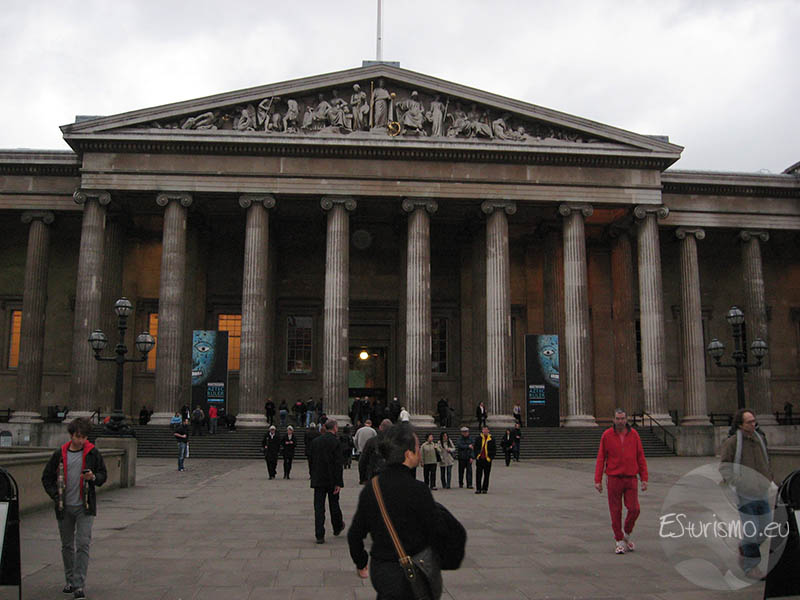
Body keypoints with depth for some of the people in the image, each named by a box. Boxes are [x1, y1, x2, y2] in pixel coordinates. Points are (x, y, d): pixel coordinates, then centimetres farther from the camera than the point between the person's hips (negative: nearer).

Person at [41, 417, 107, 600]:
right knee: (67, 546, 13)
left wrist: (93, 477, -16)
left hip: (85, 507, -2)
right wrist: (56, 496, -4)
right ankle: (70, 580, 28)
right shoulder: (59, 454, 0)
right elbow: (46, 477, 8)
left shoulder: (92, 453, -3)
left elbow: (103, 475, 5)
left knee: (83, 544, -9)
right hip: (64, 507, 2)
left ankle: (79, 585, -6)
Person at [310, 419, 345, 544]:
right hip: (332, 480, -3)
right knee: (334, 505, 16)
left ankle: (319, 535, -1)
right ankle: (337, 527, 35)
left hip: (318, 480, 3)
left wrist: (313, 477, 15)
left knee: (318, 507, 3)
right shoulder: (335, 442, -12)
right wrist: (338, 483, -12)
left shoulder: (315, 441, 3)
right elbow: (338, 464, -14)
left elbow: (311, 461, 7)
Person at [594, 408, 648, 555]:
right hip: (614, 478, -1)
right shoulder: (607, 435, -3)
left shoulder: (633, 434, 1)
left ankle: (627, 535, 20)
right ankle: (618, 540, 16)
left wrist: (644, 478, 0)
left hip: (631, 479, 1)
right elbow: (600, 458, -1)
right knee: (616, 512, 2)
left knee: (634, 509, -5)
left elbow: (640, 457, 5)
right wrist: (597, 480, -6)